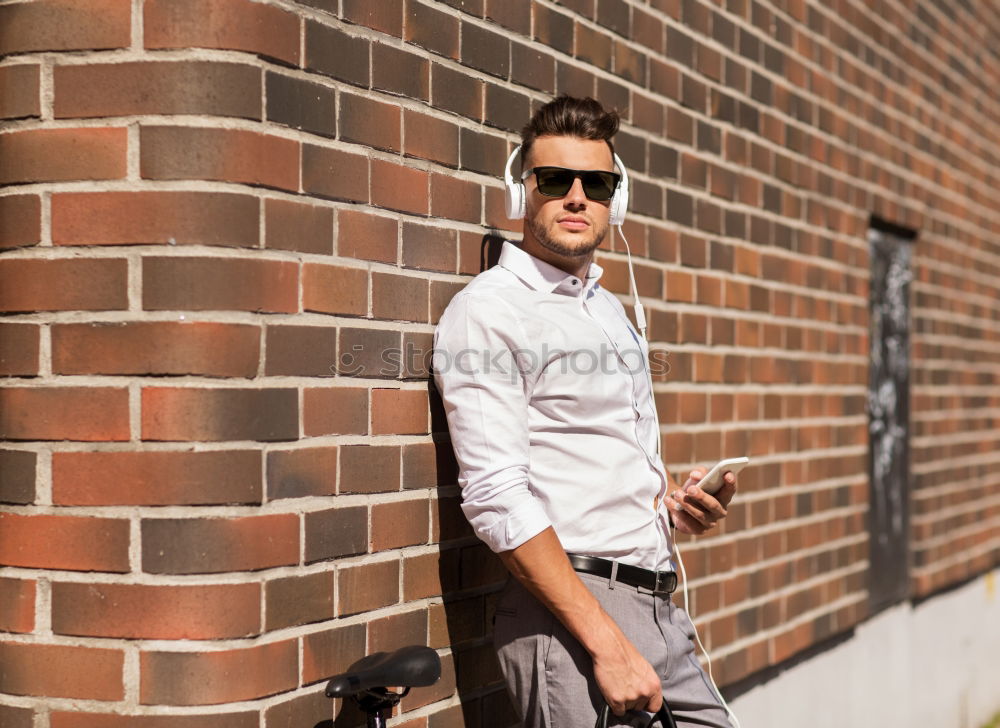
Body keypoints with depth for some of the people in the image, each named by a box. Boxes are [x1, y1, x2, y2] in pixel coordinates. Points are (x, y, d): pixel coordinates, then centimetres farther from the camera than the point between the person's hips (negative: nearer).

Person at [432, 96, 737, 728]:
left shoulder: (613, 310, 18)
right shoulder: (488, 309, -8)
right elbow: (497, 498, -17)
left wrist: (676, 500, 6)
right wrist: (606, 645, -22)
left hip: (660, 605, 8)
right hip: (567, 613, -8)